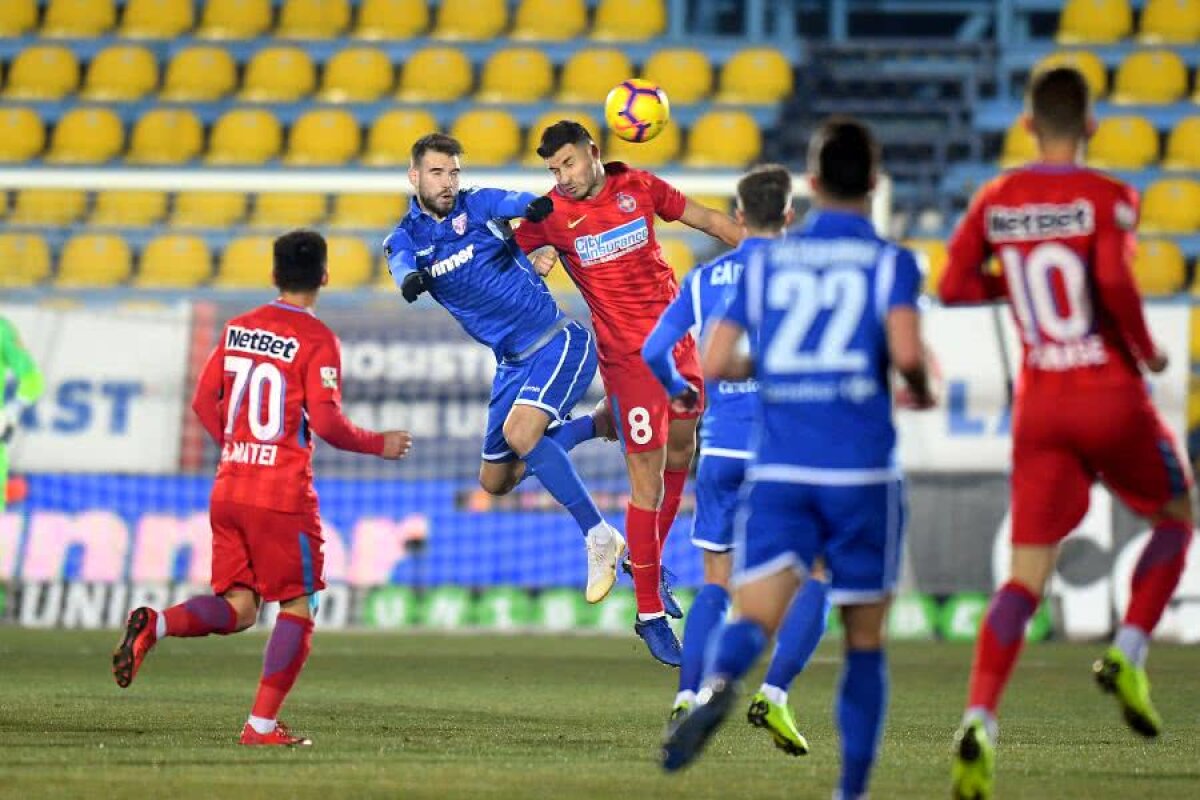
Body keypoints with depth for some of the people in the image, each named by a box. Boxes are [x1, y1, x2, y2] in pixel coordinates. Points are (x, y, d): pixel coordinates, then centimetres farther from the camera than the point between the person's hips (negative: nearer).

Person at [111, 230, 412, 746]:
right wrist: (379, 445, 0)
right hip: (284, 495, -6)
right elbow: (326, 422, -15)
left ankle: (153, 625, -16)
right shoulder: (317, 339, -9)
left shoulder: (238, 329, 10)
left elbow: (203, 401, 14)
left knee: (238, 608, 11)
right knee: (298, 608, 5)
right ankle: (262, 725, -1)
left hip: (229, 487, 6)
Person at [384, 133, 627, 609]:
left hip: (557, 343, -7)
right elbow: (404, 274, -19)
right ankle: (598, 423, 32)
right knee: (496, 482, 13)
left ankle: (600, 539, -18)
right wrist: (414, 279, -44)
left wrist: (538, 208, -53)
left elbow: (522, 202, -28)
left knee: (519, 432, -29)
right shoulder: (405, 238, 3)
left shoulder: (477, 205, -6)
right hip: (512, 363, 7)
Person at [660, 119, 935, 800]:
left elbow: (713, 364, 4)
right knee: (865, 639, 13)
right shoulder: (890, 262, 2)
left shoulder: (767, 263, 11)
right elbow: (906, 350, -16)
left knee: (756, 617, -12)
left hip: (778, 470, 1)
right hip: (862, 473, -1)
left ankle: (718, 686, -46)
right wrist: (922, 389, 7)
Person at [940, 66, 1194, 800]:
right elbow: (1114, 280, -23)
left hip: (1040, 407, 4)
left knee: (1028, 573, 1)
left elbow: (953, 287, 5)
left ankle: (980, 722, -18)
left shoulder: (995, 203, 5)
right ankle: (1128, 655, 4)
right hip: (1112, 396, -3)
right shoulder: (1107, 198, -8)